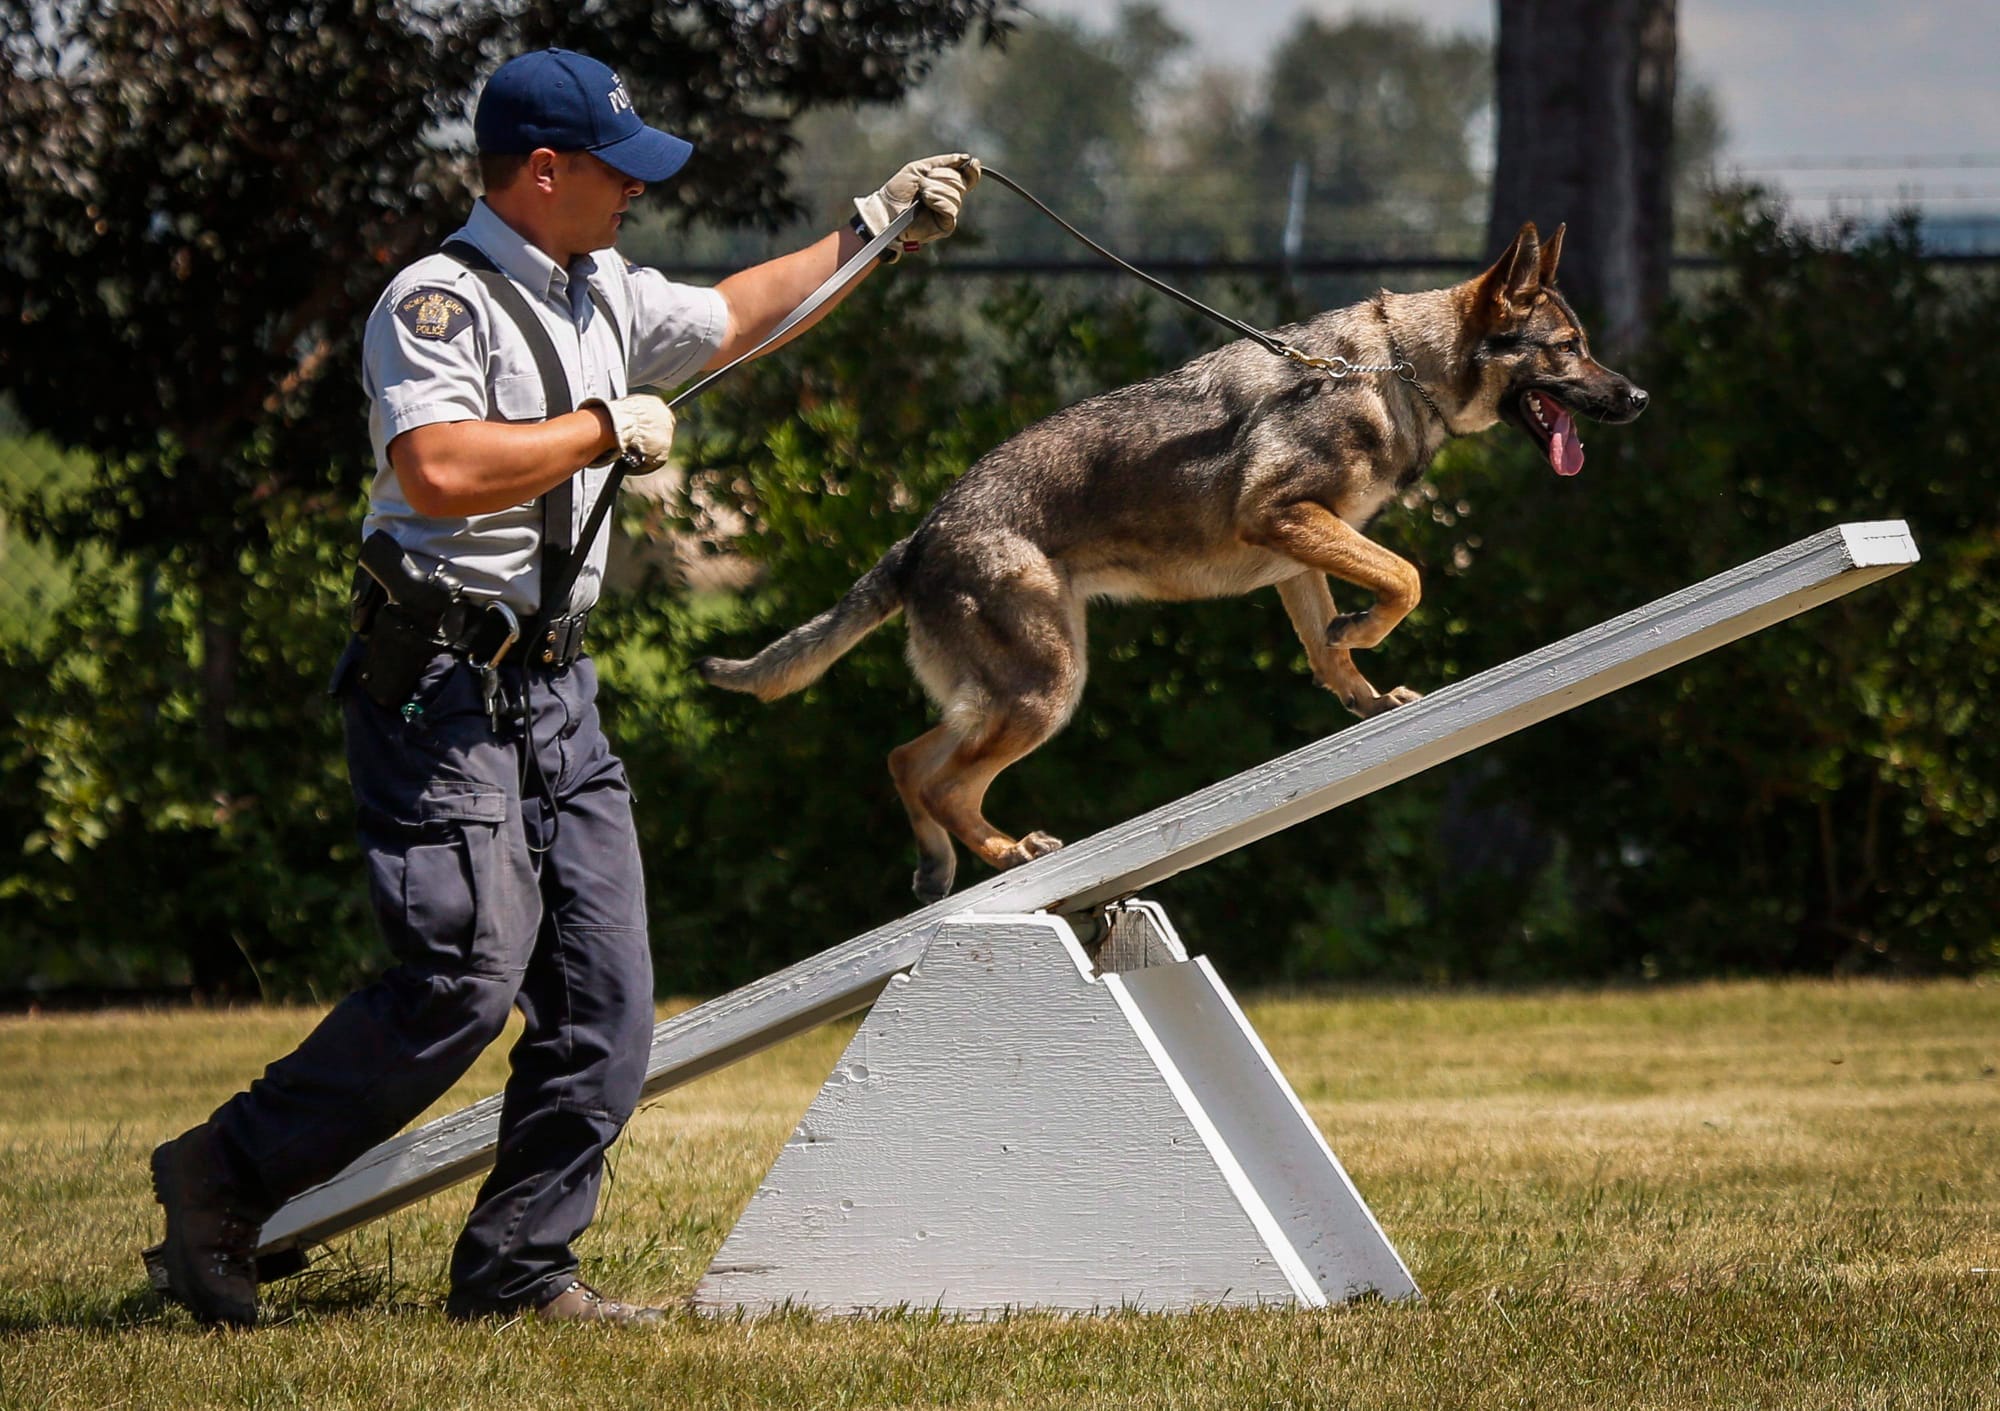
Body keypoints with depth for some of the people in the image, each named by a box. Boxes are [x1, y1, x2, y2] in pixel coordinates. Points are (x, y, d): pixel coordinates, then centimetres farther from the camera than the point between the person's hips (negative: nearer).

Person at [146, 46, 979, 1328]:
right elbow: (440, 472, -29)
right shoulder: (439, 301, -13)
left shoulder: (603, 296, 15)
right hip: (439, 685, -9)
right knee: (468, 977, -15)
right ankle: (222, 1181, -2)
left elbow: (732, 318, 34)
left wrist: (875, 227, 32)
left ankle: (518, 1268, 8)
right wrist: (607, 430, -18)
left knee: (605, 993, 2)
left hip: (556, 690, 9)